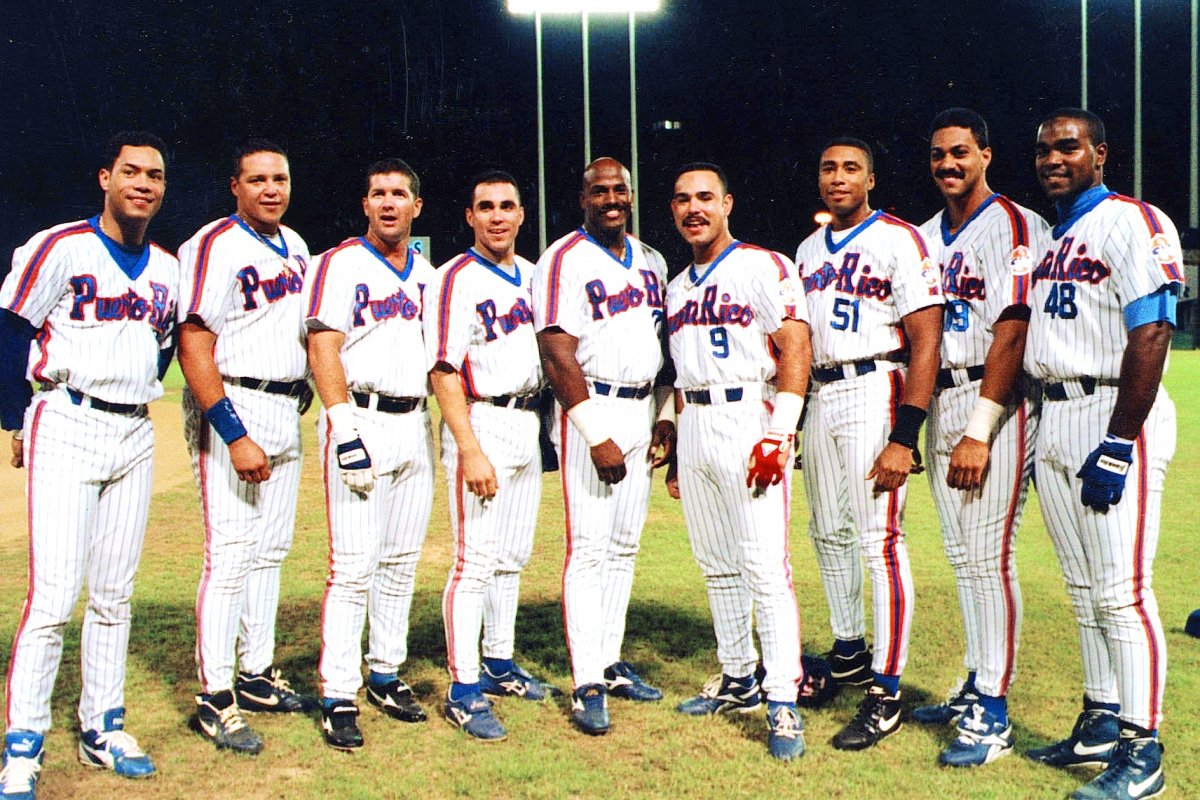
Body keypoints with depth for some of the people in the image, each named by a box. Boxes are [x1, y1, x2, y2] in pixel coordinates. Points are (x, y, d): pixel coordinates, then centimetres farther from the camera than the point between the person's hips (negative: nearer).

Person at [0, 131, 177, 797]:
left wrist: (135, 406, 13)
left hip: (134, 436, 6)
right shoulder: (59, 249, -7)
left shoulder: (167, 270, 11)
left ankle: (102, 729, 20)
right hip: (64, 430, -5)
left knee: (114, 594, 10)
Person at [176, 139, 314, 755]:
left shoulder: (296, 247, 12)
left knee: (271, 551, 13)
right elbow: (193, 346, -20)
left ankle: (258, 676, 25)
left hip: (287, 413, 8)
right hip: (231, 409, -8)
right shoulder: (214, 247, -13)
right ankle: (214, 698, 1)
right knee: (230, 557, -8)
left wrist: (304, 386, 15)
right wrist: (235, 436, -25)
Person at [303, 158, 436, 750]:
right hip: (362, 421, -6)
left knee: (401, 561, 11)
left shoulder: (426, 272, 16)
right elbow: (323, 350, -11)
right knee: (354, 564, -9)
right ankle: (338, 696, -1)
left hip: (415, 424, 6)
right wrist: (345, 427, -21)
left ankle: (386, 674, 24)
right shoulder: (340, 264, -4)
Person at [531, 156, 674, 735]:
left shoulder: (651, 263, 14)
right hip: (590, 411, -7)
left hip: (642, 412, 7)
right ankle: (587, 684, -3)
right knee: (589, 550, -7)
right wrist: (597, 437, -19)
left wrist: (666, 416, 11)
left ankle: (610, 662, 20)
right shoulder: (564, 261, -8)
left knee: (625, 546, 10)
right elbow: (558, 357, -15)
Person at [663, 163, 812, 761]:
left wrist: (779, 436, -20)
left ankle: (783, 703, -6)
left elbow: (795, 347, -12)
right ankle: (738, 680, 24)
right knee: (716, 565, 12)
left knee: (764, 564, -10)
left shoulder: (763, 267, -4)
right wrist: (679, 449, 19)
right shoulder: (677, 286, 18)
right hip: (693, 425, 8)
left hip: (748, 416, -7)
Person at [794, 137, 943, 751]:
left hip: (874, 390, -7)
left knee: (878, 539, -9)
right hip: (820, 397, 8)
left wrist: (903, 437, -21)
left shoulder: (898, 241, -8)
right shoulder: (809, 251, 16)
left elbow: (926, 342, -14)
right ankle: (849, 654, 31)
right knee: (829, 533, 14)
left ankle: (886, 693, -3)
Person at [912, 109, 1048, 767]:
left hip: (995, 403, -7)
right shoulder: (926, 238, 16)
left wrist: (980, 431, -20)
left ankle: (993, 713, 1)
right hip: (940, 400, 8)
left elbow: (1010, 335, -16)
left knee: (990, 556, -6)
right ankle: (975, 686, 24)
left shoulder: (1014, 227, -9)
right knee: (963, 556, 13)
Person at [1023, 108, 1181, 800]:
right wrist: (1049, 431, 15)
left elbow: (1150, 336, -17)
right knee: (1085, 589, 13)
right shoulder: (1048, 238, 18)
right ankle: (1101, 724, 24)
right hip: (1054, 418, 8)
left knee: (1123, 592, -7)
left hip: (1114, 415, -8)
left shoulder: (1132, 224, -8)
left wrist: (1117, 445, -21)